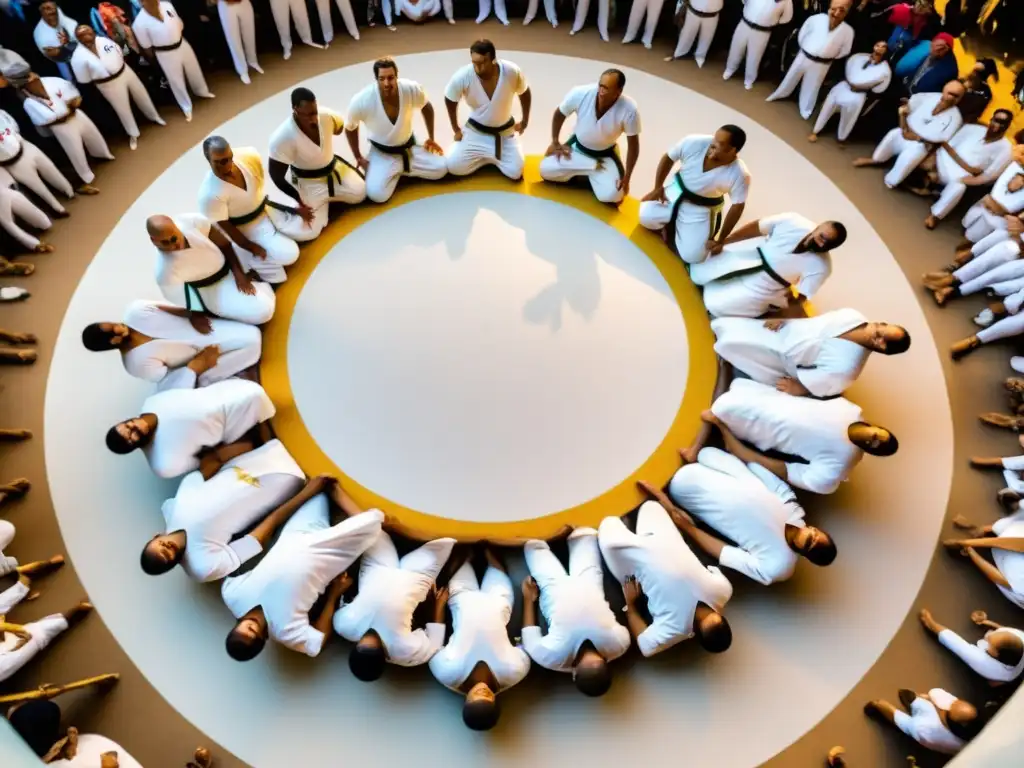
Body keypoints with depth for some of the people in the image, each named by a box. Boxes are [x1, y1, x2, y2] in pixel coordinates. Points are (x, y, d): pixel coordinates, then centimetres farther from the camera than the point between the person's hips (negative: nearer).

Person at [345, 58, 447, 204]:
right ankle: (396, 172, 10)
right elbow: (350, 129, -5)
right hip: (381, 154, -3)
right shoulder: (361, 101, -26)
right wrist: (358, 157, -3)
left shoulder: (412, 89, -21)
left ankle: (402, 168, 11)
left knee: (441, 169, -11)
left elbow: (427, 108, 4)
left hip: (409, 147, 3)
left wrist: (431, 138, 8)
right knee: (376, 194, -24)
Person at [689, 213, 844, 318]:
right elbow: (755, 227, -9)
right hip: (744, 259, 4)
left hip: (760, 291, -3)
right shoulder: (793, 221, -20)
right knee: (698, 274, 7)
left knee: (715, 306, -11)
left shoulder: (821, 266, -25)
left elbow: (800, 298, -16)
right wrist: (722, 242, -3)